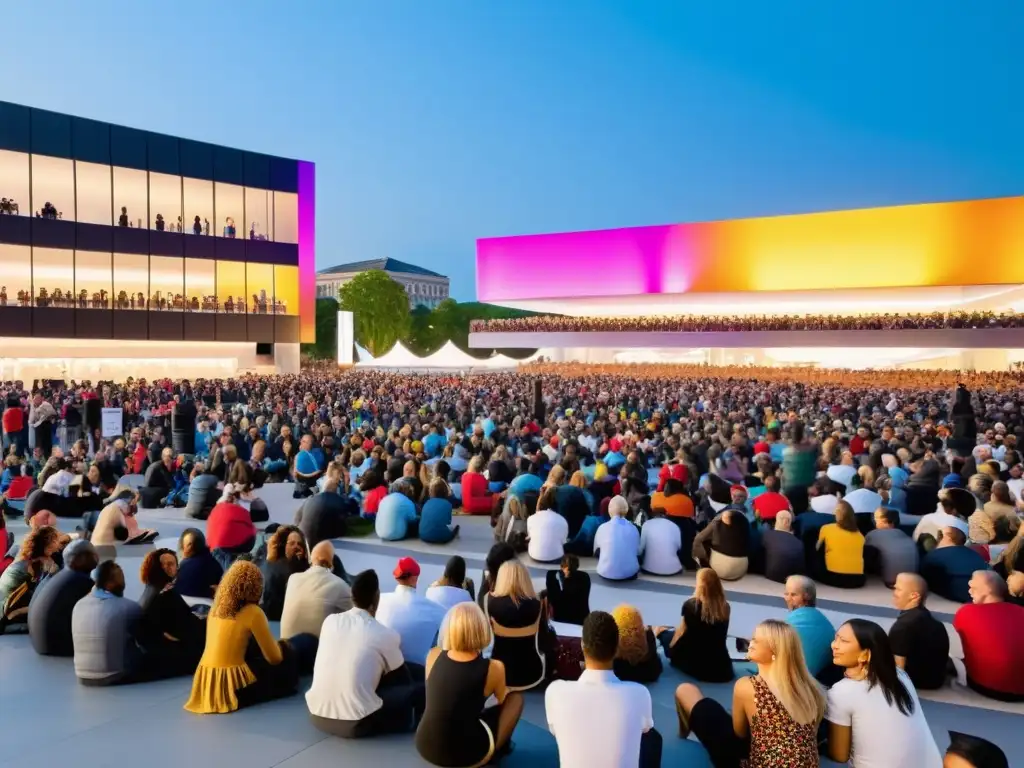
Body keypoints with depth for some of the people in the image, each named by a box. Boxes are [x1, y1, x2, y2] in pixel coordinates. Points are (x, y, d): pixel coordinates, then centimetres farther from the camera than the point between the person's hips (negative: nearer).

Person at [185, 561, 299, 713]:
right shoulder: (252, 612, -11)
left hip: (206, 680, 7)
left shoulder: (216, 608, 8)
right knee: (286, 656, 10)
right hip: (231, 684, -7)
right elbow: (274, 658, -5)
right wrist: (281, 647, 18)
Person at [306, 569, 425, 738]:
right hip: (356, 723, -5)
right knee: (419, 690, 8)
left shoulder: (330, 621, 5)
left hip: (317, 714, 5)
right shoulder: (386, 635, -6)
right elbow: (403, 680, 11)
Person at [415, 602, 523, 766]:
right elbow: (502, 698, 9)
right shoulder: (493, 668, -16)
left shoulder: (433, 656, -7)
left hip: (425, 746, 4)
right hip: (464, 754, -4)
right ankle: (496, 749, 25)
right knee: (516, 698, 15)